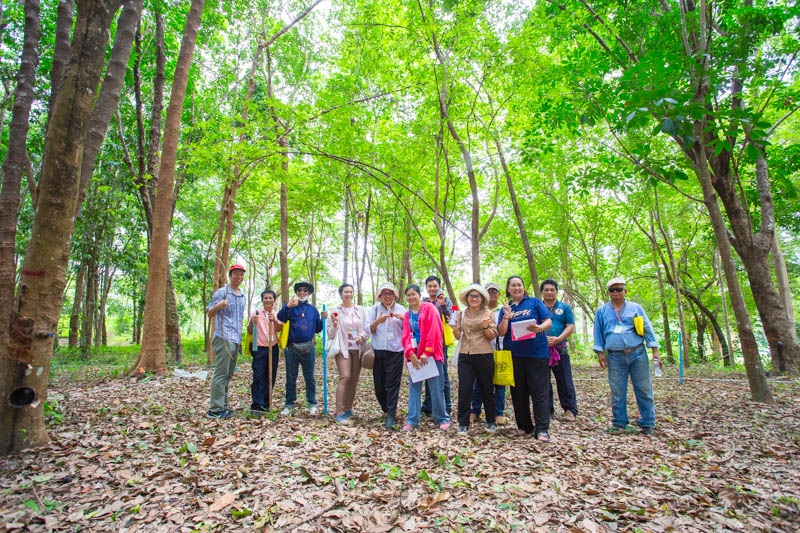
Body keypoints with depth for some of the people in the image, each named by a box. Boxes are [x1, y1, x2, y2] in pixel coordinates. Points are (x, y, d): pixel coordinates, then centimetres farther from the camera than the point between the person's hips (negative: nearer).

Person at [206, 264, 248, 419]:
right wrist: (218, 306, -27)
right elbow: (210, 314, -5)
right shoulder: (221, 292, -2)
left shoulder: (243, 296, 19)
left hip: (236, 340, 8)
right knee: (221, 374, -8)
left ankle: (223, 406, 19)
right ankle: (215, 409, -3)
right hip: (223, 338, -7)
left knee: (228, 375, 11)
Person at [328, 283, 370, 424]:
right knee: (345, 377, -16)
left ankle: (348, 409, 22)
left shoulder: (361, 310, 9)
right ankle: (340, 413, -12)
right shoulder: (335, 311, 1)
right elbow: (330, 334, 1)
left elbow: (368, 328, 9)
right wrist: (334, 325, -18)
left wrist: (362, 336, -11)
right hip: (343, 349, -3)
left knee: (354, 379, 7)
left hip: (358, 349, 4)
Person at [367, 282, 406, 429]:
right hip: (378, 351, 1)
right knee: (379, 384, 6)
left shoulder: (401, 309, 8)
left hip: (396, 351, -1)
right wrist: (378, 321, -19)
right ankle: (386, 409, 29)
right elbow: (368, 329, -1)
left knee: (393, 384, -4)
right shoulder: (374, 309, 8)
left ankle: (391, 415, 3)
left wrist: (403, 318, -13)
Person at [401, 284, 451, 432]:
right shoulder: (407, 315, 14)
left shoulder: (429, 308, -3)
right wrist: (410, 353, -9)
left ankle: (442, 419, 16)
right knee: (414, 387, 7)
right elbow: (406, 336, 7)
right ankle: (412, 420, 15)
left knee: (436, 387, 1)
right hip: (414, 355, 5)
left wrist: (427, 352, -14)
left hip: (431, 354, -5)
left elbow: (434, 331, -10)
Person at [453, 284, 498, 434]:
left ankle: (491, 422, 27)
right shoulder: (461, 314, 9)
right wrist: (455, 327, -13)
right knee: (464, 390, -1)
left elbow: (493, 336, -1)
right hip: (465, 356, 2)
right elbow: (458, 336, 7)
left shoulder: (487, 313, 2)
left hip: (484, 355, -1)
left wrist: (485, 327, -20)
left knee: (487, 389, 10)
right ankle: (463, 424, 11)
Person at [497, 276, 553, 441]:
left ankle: (542, 429, 2)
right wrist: (506, 317, -11)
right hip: (514, 355, 3)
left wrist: (540, 327, -20)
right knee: (518, 392, 9)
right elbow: (501, 332, 5)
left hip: (536, 353, -3)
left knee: (539, 391, -3)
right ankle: (524, 426, 20)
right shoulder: (505, 308, 13)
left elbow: (548, 322, 1)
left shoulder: (534, 302, 7)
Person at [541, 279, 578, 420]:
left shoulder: (564, 308, 10)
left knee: (564, 381, 0)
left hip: (559, 349, -1)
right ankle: (547, 408, 18)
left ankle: (570, 410, 8)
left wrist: (557, 339, -13)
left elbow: (570, 327, 2)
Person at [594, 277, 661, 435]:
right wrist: (600, 353, 5)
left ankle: (647, 424, 14)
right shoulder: (602, 311, 10)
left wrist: (655, 351, 1)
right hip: (615, 357, 1)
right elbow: (598, 333, 12)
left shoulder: (635, 308, 8)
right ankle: (619, 423, 16)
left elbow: (648, 328, 8)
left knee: (644, 390, 2)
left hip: (638, 354, 0)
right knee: (617, 392, 3)